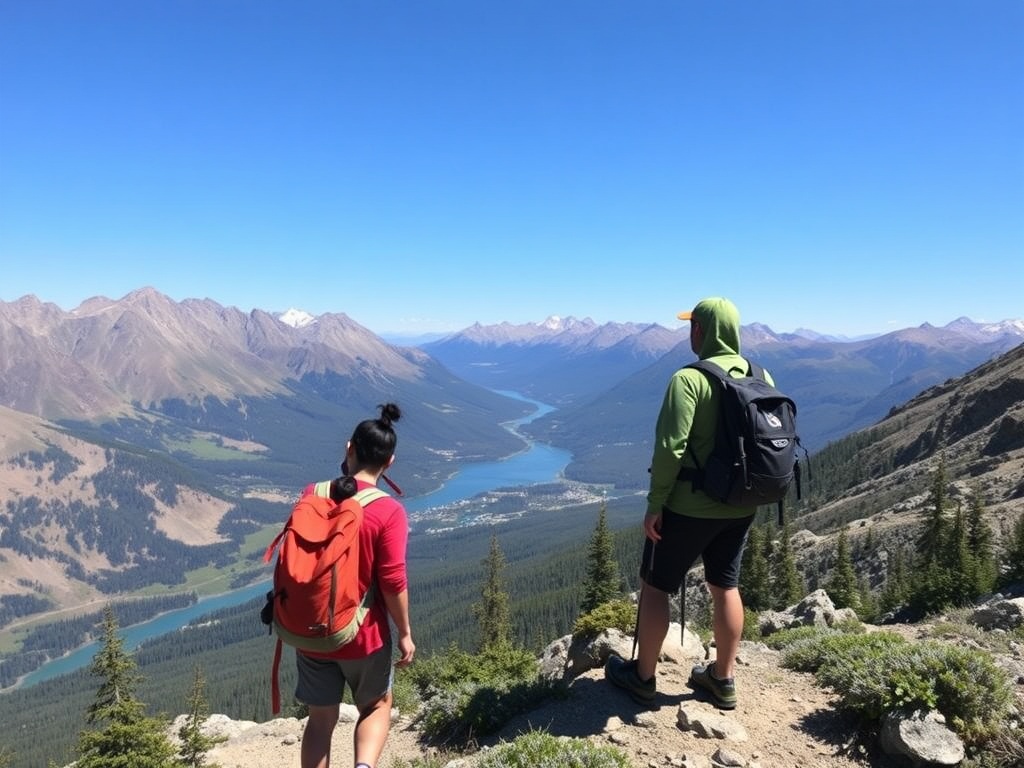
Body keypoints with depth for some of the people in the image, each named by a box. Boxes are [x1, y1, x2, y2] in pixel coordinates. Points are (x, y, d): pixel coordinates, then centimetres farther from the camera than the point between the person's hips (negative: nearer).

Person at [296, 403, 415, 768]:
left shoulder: (312, 495, -6)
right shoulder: (389, 511, -18)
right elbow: (393, 582, -17)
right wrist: (405, 634, -3)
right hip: (364, 635, -3)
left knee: (321, 719, 19)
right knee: (377, 706, 22)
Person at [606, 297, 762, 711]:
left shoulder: (689, 379, -19)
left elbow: (671, 448, -23)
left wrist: (655, 502, -15)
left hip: (689, 506, -6)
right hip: (741, 508, 7)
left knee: (655, 586, 10)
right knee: (725, 587, 18)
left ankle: (642, 676, 23)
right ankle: (723, 679, 31)